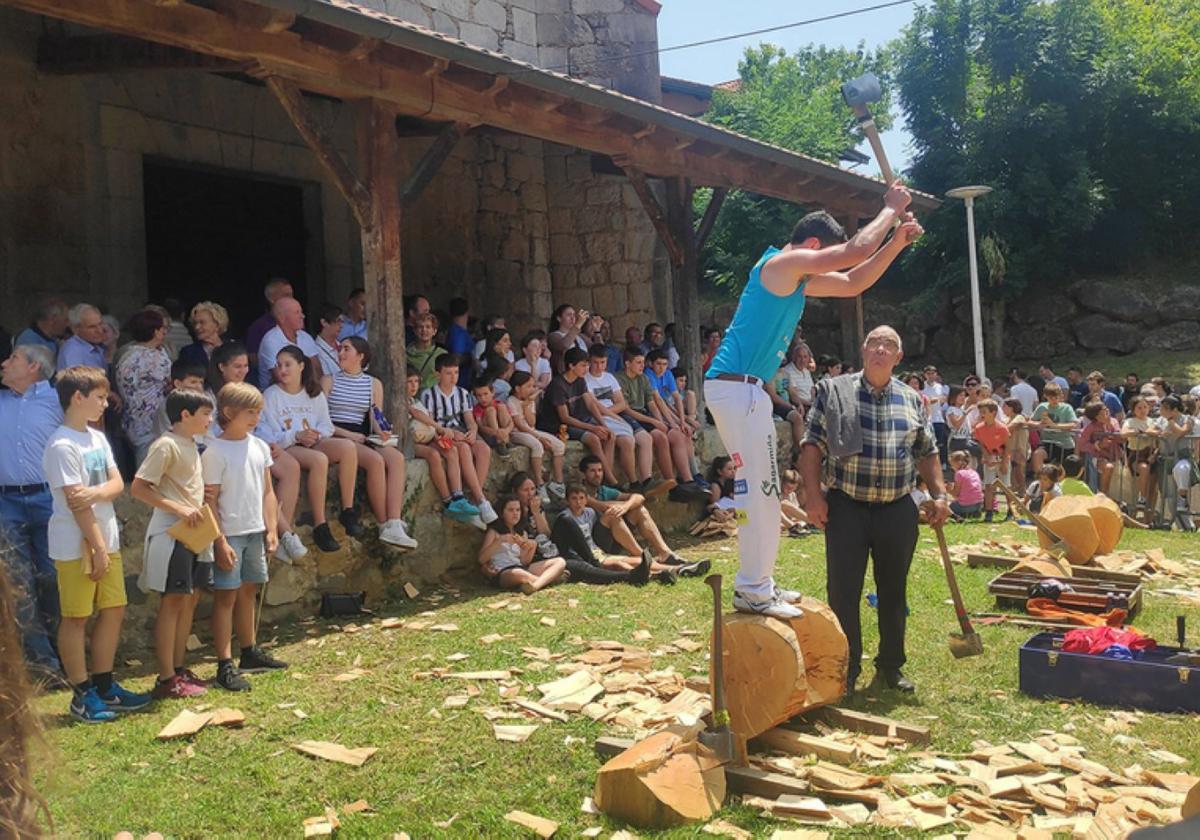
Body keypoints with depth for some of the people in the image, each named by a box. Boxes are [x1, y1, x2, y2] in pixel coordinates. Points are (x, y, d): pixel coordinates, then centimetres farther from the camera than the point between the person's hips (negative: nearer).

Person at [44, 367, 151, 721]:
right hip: (76, 546, -8)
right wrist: (98, 548, -17)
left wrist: (96, 493, -18)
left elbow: (117, 483, 5)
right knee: (76, 617, 2)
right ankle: (82, 695, 10)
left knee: (113, 610, 12)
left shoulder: (98, 438, 11)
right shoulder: (62, 445, -16)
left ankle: (105, 686, 23)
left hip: (107, 540, 8)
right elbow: (76, 503, -18)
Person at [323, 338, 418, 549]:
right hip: (337, 437, -4)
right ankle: (384, 525, -27)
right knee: (376, 460, -32)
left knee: (397, 458, -27)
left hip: (363, 438, 4)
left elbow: (375, 420, 15)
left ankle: (394, 525, -38)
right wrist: (348, 434, -14)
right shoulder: (329, 380, 9)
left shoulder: (374, 384, 18)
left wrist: (381, 432, -9)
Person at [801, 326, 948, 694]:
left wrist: (939, 495, 6)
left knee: (894, 592, 13)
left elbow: (927, 453, 16)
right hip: (847, 507, -3)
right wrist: (813, 496, -12)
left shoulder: (911, 400, 9)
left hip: (898, 510, 3)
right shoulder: (834, 392, -2)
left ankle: (890, 667, 28)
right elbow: (812, 446, -4)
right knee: (843, 592, -1)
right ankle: (845, 671, 10)